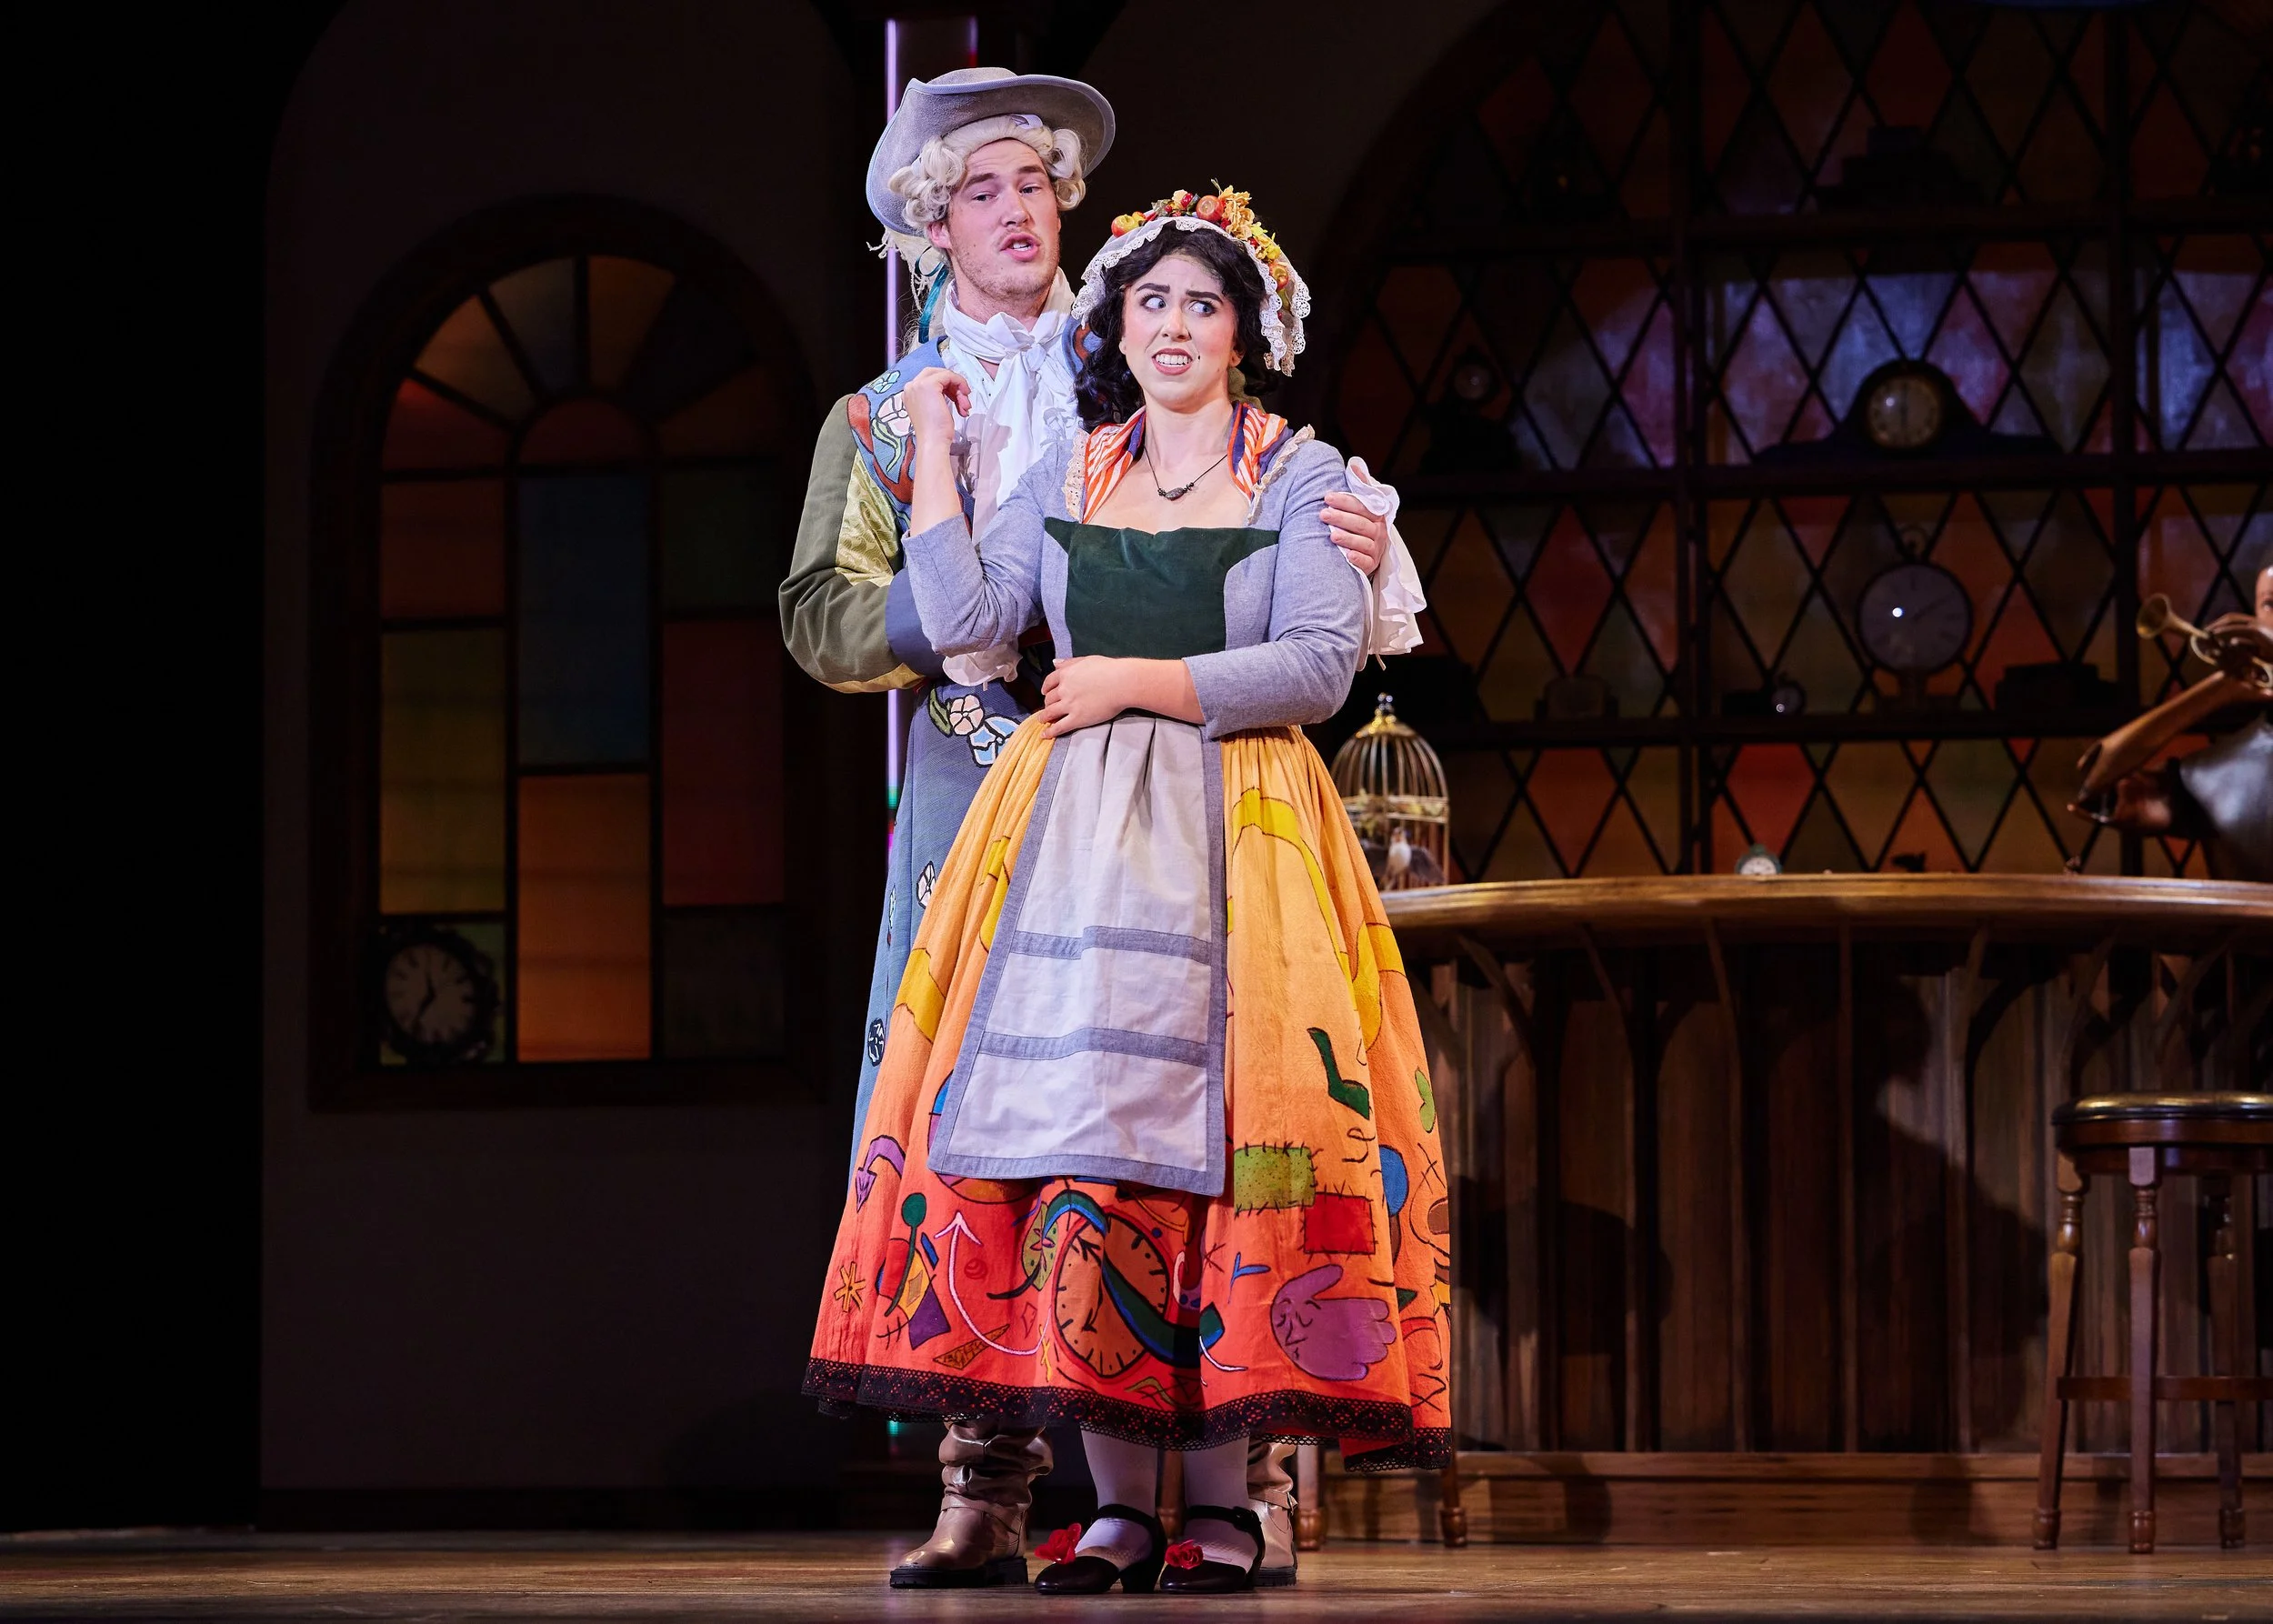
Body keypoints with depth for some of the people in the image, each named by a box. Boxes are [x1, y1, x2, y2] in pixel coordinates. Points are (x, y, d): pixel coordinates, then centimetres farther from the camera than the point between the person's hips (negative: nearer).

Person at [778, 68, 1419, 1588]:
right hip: (971, 777, 2)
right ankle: (987, 1492, -3)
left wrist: (1359, 534, -10)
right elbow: (825, 621, 9)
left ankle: (1246, 1473, -10)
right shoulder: (879, 420, 18)